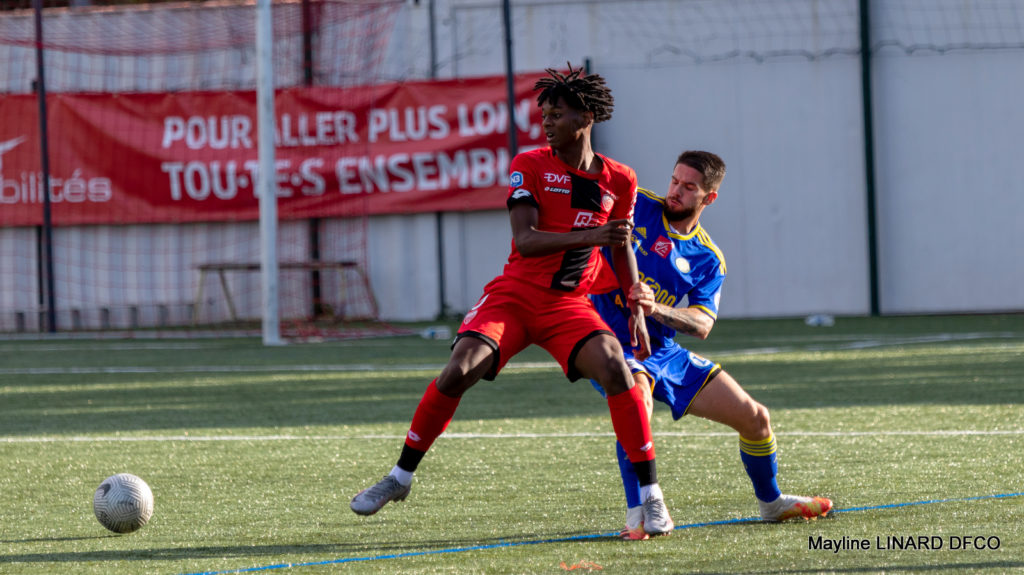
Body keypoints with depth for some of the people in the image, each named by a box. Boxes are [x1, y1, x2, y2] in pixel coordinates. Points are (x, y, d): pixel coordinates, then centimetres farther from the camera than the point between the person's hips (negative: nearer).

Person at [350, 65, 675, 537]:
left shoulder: (619, 180, 4)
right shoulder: (530, 165, -5)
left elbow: (621, 249, 18)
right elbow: (524, 240, -16)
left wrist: (636, 311, 9)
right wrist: (589, 236, -28)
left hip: (570, 305, 1)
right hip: (514, 297, -1)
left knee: (615, 368, -24)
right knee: (459, 370, -20)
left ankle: (650, 496, -16)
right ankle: (401, 476, 0)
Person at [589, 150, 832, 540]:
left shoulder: (708, 259, 4)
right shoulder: (636, 205, -3)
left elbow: (702, 325, -9)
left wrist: (656, 309, -29)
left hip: (662, 351, 5)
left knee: (754, 417, 5)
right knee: (637, 395, -40)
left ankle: (771, 503, 33)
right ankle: (637, 516, -36)